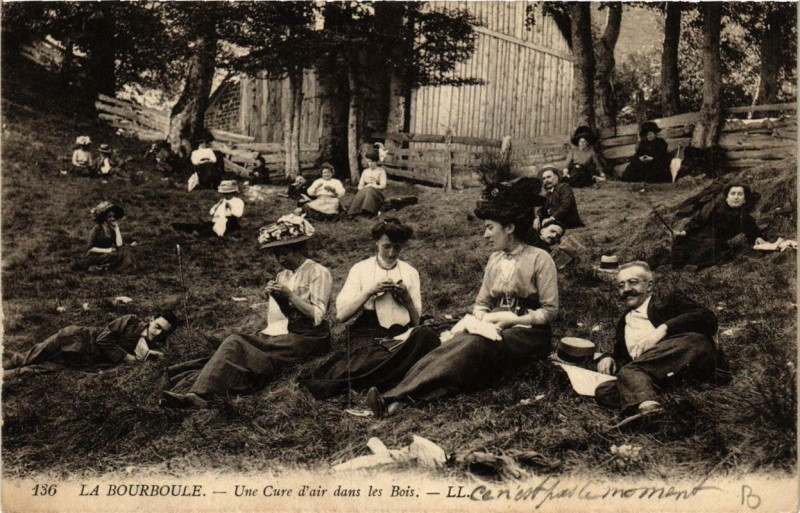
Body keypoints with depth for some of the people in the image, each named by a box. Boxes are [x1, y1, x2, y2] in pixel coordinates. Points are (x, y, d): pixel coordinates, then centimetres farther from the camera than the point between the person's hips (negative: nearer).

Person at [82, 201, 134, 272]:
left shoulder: (113, 228, 4)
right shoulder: (97, 229, -10)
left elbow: (119, 245, -12)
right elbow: (91, 248, -11)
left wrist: (117, 228, -9)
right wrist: (107, 250, -20)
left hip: (107, 255, 6)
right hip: (94, 257, -6)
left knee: (124, 252, -18)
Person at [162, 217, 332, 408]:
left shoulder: (318, 273, 0)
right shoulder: (282, 276, 20)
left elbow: (317, 316, -10)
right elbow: (275, 320, 13)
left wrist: (289, 295, -15)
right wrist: (274, 297, -5)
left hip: (307, 339, -7)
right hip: (283, 334, 7)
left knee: (235, 344, -25)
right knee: (235, 341, -20)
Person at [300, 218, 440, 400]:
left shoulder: (410, 273, 19)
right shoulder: (361, 269, 13)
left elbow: (416, 320, 16)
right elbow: (341, 315, 3)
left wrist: (407, 298, -1)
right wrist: (370, 291, -5)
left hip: (401, 337, 5)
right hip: (368, 336, -4)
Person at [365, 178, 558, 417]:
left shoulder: (539, 259, -6)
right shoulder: (495, 259, 13)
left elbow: (550, 310, -7)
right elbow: (480, 305, 15)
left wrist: (513, 319, -16)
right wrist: (486, 320, -8)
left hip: (528, 334, -5)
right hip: (497, 330, 5)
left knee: (475, 344, -34)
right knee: (458, 342, -28)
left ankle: (396, 397, -49)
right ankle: (395, 396, -48)